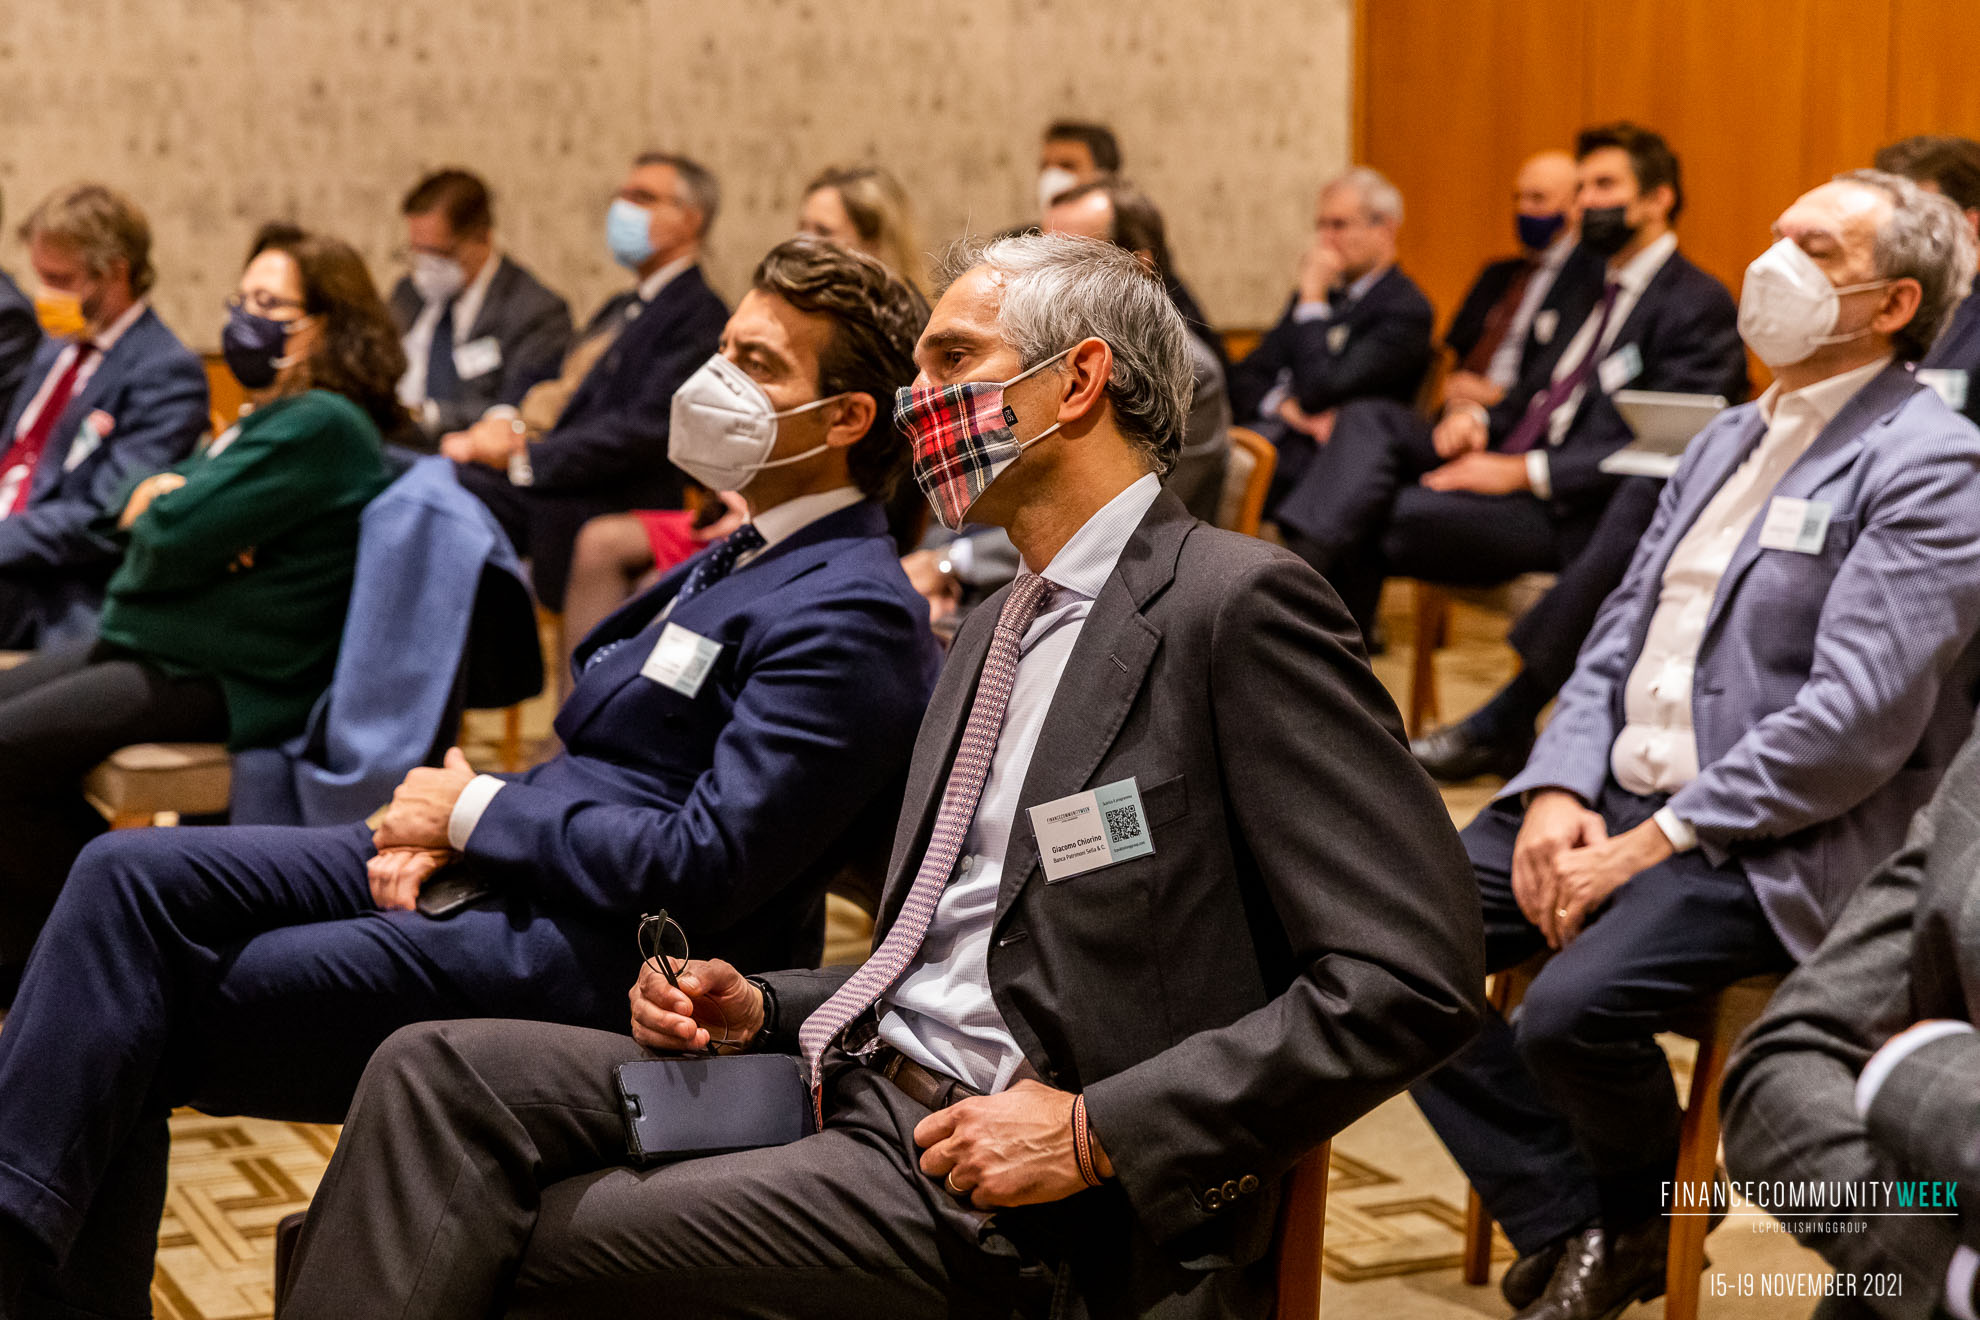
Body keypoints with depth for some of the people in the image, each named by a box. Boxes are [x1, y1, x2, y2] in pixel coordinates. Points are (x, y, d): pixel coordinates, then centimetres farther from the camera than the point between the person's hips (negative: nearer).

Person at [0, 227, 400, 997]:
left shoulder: (319, 426, -16)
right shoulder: (271, 416, 18)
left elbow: (175, 541, -22)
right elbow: (132, 517, 15)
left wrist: (158, 508, 1)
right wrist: (159, 503, -8)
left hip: (224, 680, -11)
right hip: (141, 641, 11)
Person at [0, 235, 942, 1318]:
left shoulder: (853, 615, -14)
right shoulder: (741, 557, 17)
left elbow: (701, 870, -21)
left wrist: (479, 813, -10)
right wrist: (449, 823, 2)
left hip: (589, 960, -10)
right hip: (499, 873, 10)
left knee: (147, 1021, -13)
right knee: (131, 874, -8)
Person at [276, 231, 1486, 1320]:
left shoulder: (1241, 606, -9)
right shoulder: (994, 633, 20)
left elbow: (1412, 975, -16)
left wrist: (1096, 1134, -18)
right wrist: (761, 1009, 7)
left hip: (1006, 1191, -8)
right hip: (862, 1086, 8)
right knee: (439, 1075, -10)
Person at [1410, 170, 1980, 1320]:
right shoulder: (1730, 440, 18)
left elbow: (1853, 721, -19)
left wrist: (1653, 842, -19)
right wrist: (1558, 792, -3)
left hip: (1771, 843, -8)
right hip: (1615, 795, 8)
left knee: (1574, 1008, -31)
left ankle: (1642, 1220, 3)